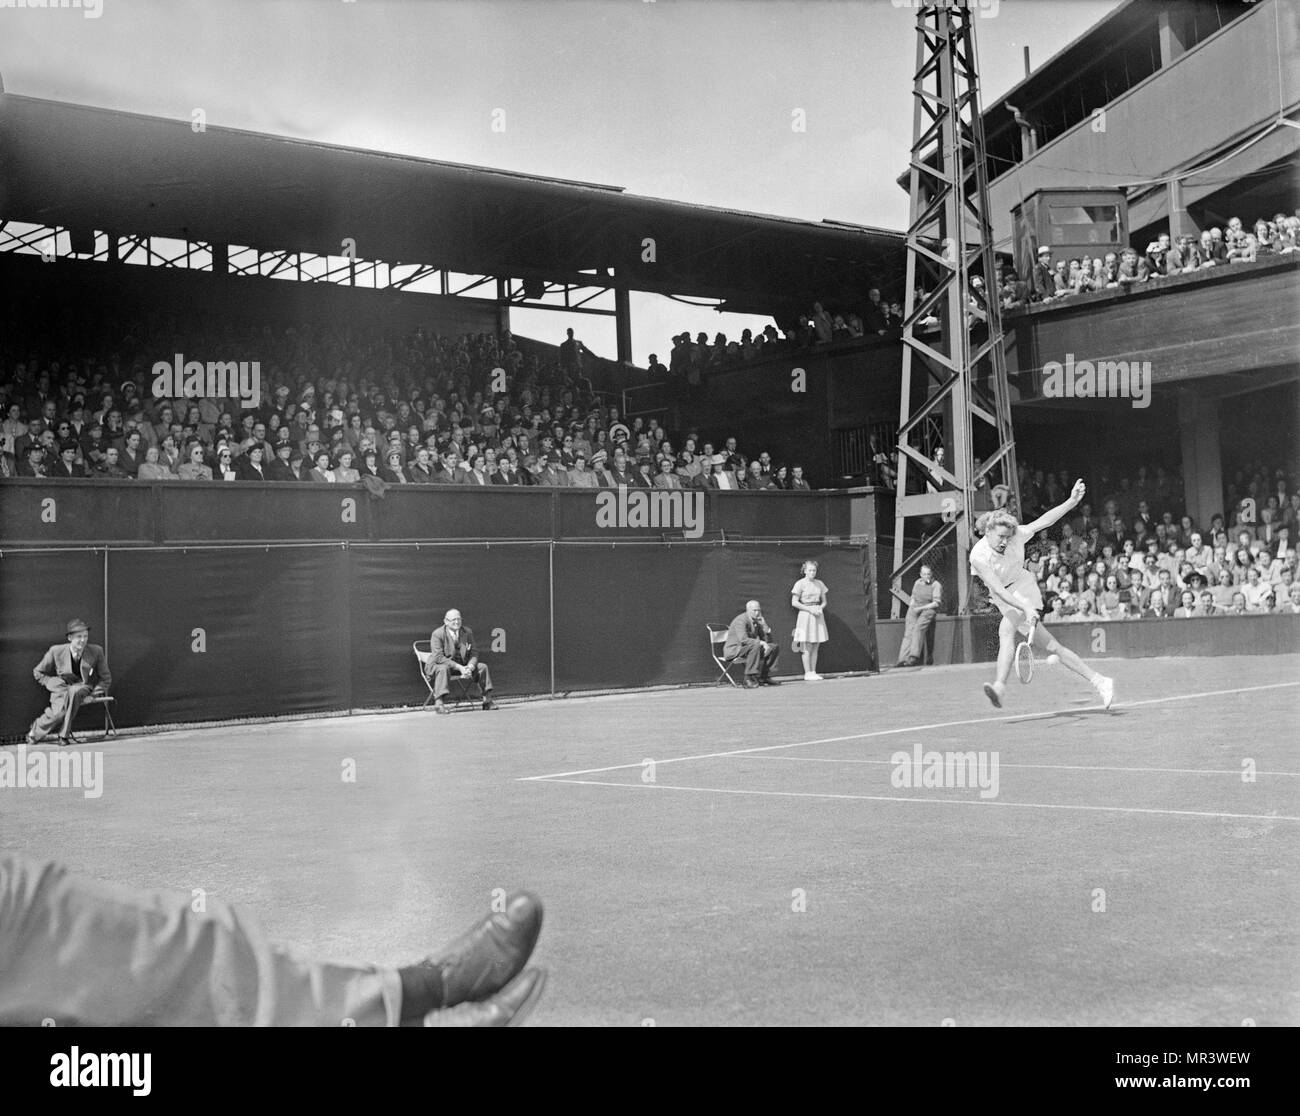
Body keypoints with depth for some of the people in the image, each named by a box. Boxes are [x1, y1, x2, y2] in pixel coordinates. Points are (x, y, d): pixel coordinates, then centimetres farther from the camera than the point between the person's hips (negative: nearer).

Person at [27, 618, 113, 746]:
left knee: (74, 691, -37)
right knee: (59, 713, -32)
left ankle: (64, 734, -27)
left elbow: (106, 678, 5)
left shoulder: (96, 651, -7)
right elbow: (38, 673, 8)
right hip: (61, 690, 0)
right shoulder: (56, 651, -8)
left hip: (83, 689, 0)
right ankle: (37, 729, -2)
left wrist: (94, 694, -7)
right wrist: (54, 683, -4)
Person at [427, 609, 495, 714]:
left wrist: (470, 667, -23)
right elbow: (439, 657, -24)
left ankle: (487, 701, -5)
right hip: (438, 665, -5)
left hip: (462, 665, 6)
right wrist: (459, 667, -31)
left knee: (483, 667, -8)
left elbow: (473, 654, 1)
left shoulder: (467, 632, 1)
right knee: (443, 669, -39)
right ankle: (438, 704, -44)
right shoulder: (437, 634, -15)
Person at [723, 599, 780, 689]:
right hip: (734, 650, -9)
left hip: (750, 649, 9)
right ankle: (749, 679, -34)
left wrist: (765, 626, -9)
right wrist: (761, 643, -33)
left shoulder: (757, 622, 8)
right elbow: (743, 640, -32)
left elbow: (769, 641, 7)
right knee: (756, 646, -36)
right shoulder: (741, 620, -16)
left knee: (774, 647, 0)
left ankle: (764, 677, -1)